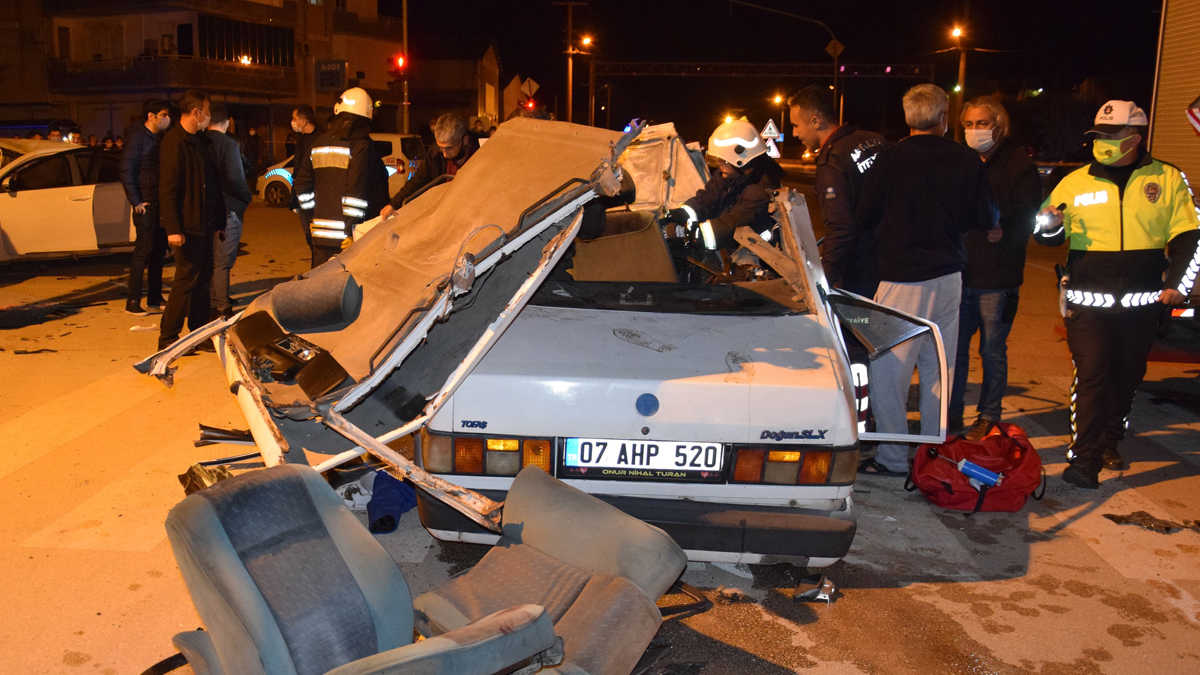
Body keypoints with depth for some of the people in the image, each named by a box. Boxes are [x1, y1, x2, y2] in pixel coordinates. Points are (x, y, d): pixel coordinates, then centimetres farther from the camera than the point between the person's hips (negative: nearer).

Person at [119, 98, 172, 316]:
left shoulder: (159, 139, 13)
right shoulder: (138, 137, -10)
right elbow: (126, 171, -14)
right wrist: (136, 202, -15)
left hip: (160, 204, 8)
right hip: (146, 205, -8)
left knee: (158, 251, 11)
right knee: (143, 251, -6)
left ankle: (155, 299, 20)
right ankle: (133, 302, -1)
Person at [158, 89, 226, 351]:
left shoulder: (202, 142, 15)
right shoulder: (174, 142, -12)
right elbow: (168, 189, -17)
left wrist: (217, 221, 15)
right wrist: (173, 229, -21)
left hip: (204, 225, 8)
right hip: (187, 226, -8)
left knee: (202, 280, 11)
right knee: (186, 280, -5)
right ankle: (167, 337, 5)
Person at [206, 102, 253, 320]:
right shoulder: (228, 144, -13)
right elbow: (236, 178, -20)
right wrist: (246, 197, -3)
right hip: (228, 209, -7)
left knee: (210, 259, 18)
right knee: (223, 261, -2)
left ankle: (212, 303, 28)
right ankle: (223, 307, 2)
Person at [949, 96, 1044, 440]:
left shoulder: (1020, 165, -3)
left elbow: (1024, 222, -8)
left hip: (997, 280, -4)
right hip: (959, 275, 4)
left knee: (993, 352, 7)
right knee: (954, 348, 8)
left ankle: (988, 417, 20)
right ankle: (951, 415, 20)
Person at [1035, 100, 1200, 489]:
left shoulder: (1167, 180, 4)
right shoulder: (1075, 183, 5)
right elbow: (1049, 236, 10)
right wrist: (1048, 226, -13)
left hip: (1141, 304, 2)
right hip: (1088, 303, -1)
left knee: (1127, 377, 13)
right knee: (1091, 376, -9)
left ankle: (1109, 442, 30)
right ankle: (1085, 460, -8)